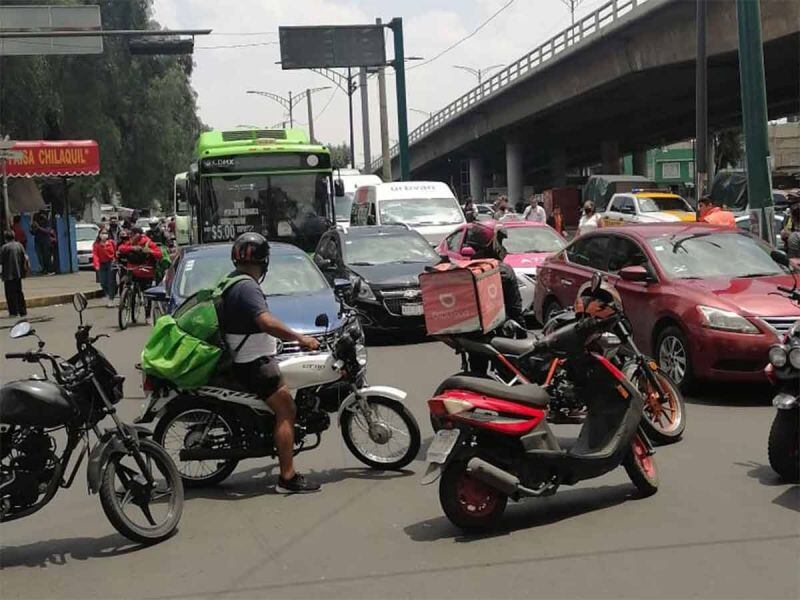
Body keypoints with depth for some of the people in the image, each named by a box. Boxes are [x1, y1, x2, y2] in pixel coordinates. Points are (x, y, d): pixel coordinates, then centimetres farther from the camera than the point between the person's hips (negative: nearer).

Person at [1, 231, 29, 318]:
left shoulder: (4, 247, -11)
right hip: (18, 273, 5)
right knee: (19, 292, 14)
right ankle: (23, 311, 15)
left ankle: (13, 312, 0)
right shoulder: (19, 245, 3)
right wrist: (26, 267, 16)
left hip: (8, 274, -5)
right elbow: (25, 258, 4)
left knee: (10, 293, 1)